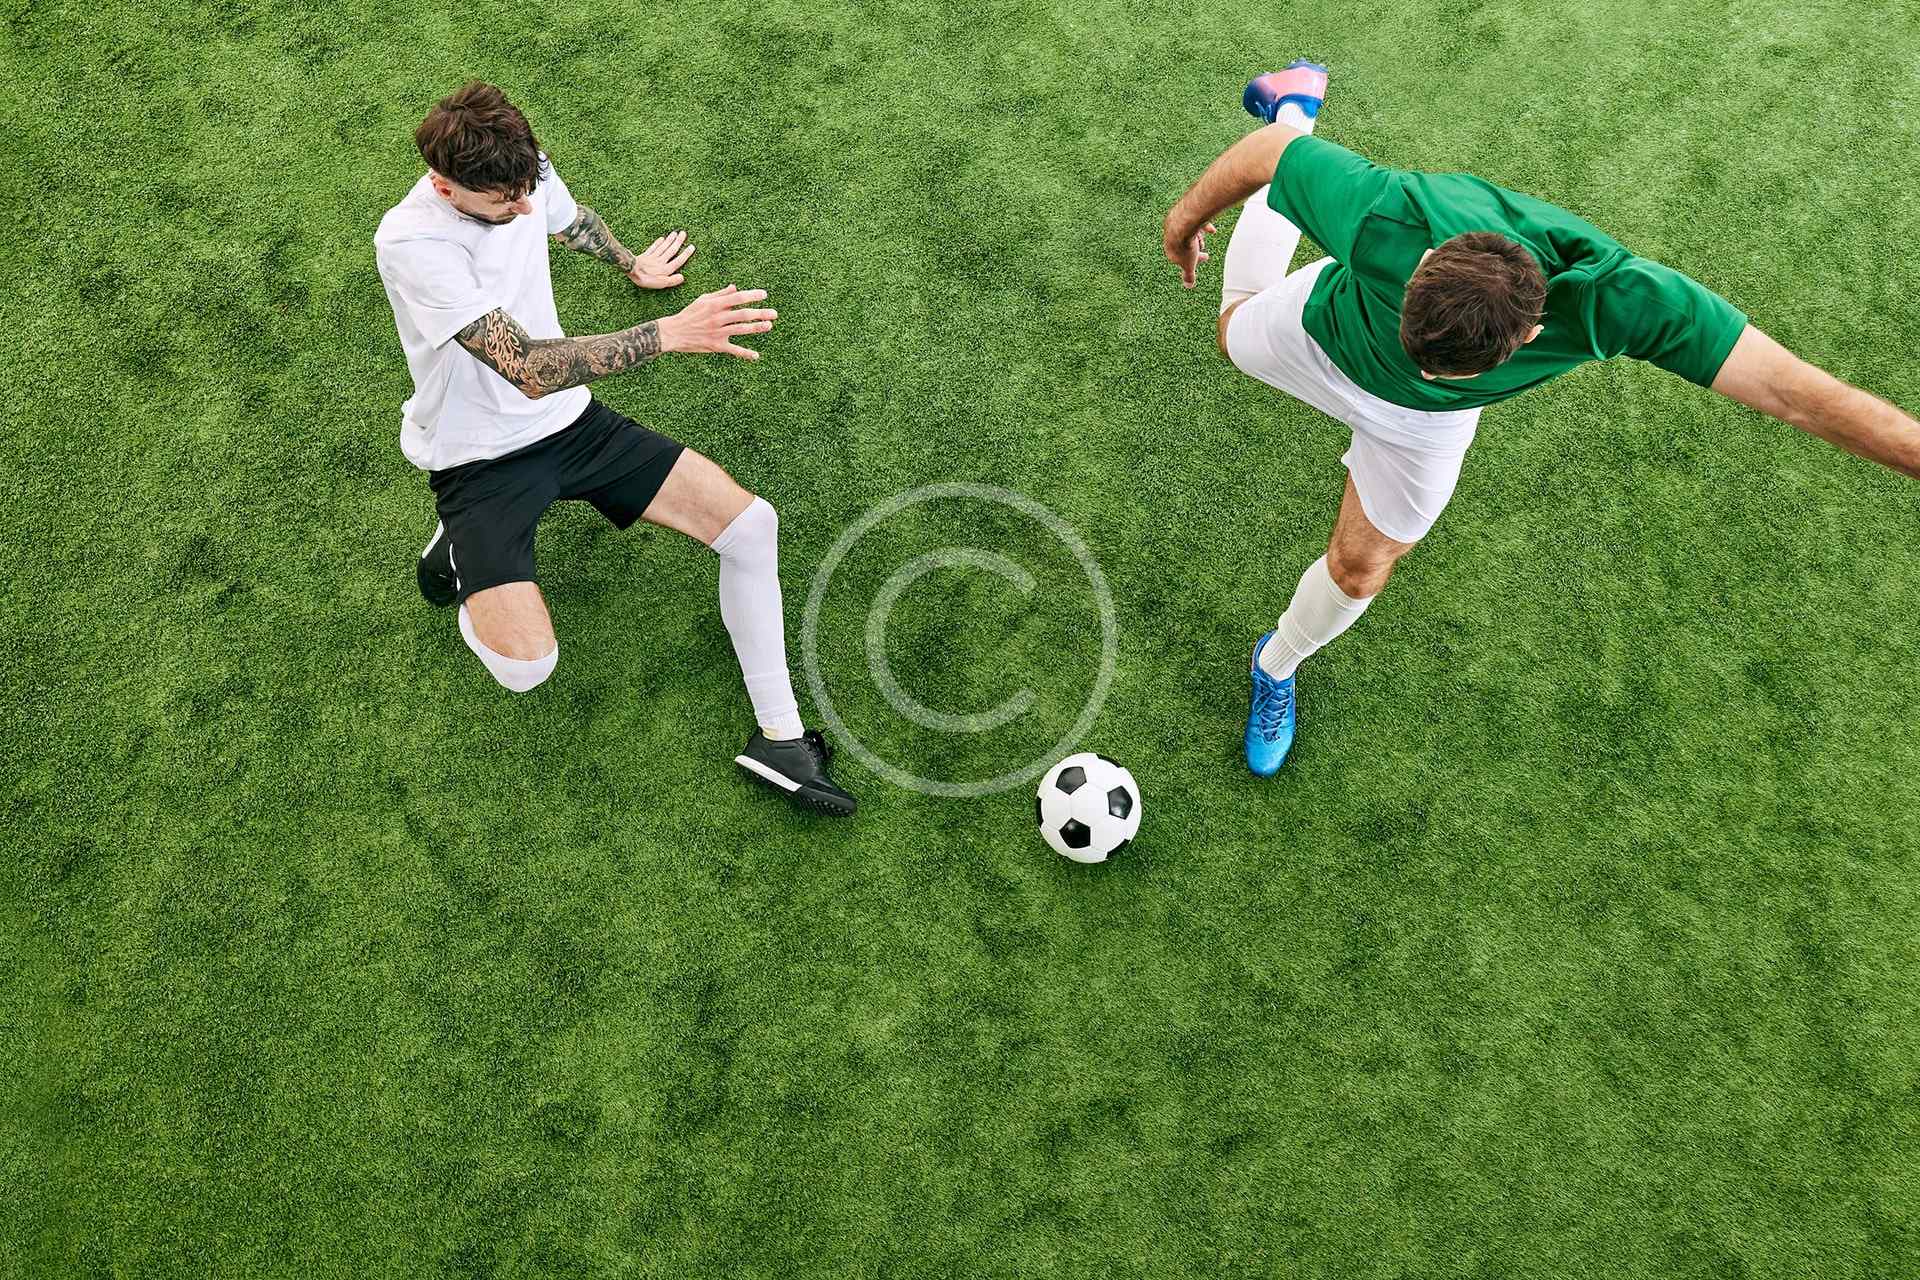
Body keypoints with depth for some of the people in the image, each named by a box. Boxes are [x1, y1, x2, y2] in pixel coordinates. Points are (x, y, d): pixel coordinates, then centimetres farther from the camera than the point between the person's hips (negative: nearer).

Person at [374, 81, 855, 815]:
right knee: (527, 666, -25)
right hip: (479, 462, -6)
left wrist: (634, 266, 37)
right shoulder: (412, 242, -27)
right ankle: (458, 556, 11)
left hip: (569, 421, 6)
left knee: (751, 524, -10)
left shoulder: (526, 174, -6)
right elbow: (531, 369, -35)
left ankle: (780, 738, 0)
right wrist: (671, 334, -40)